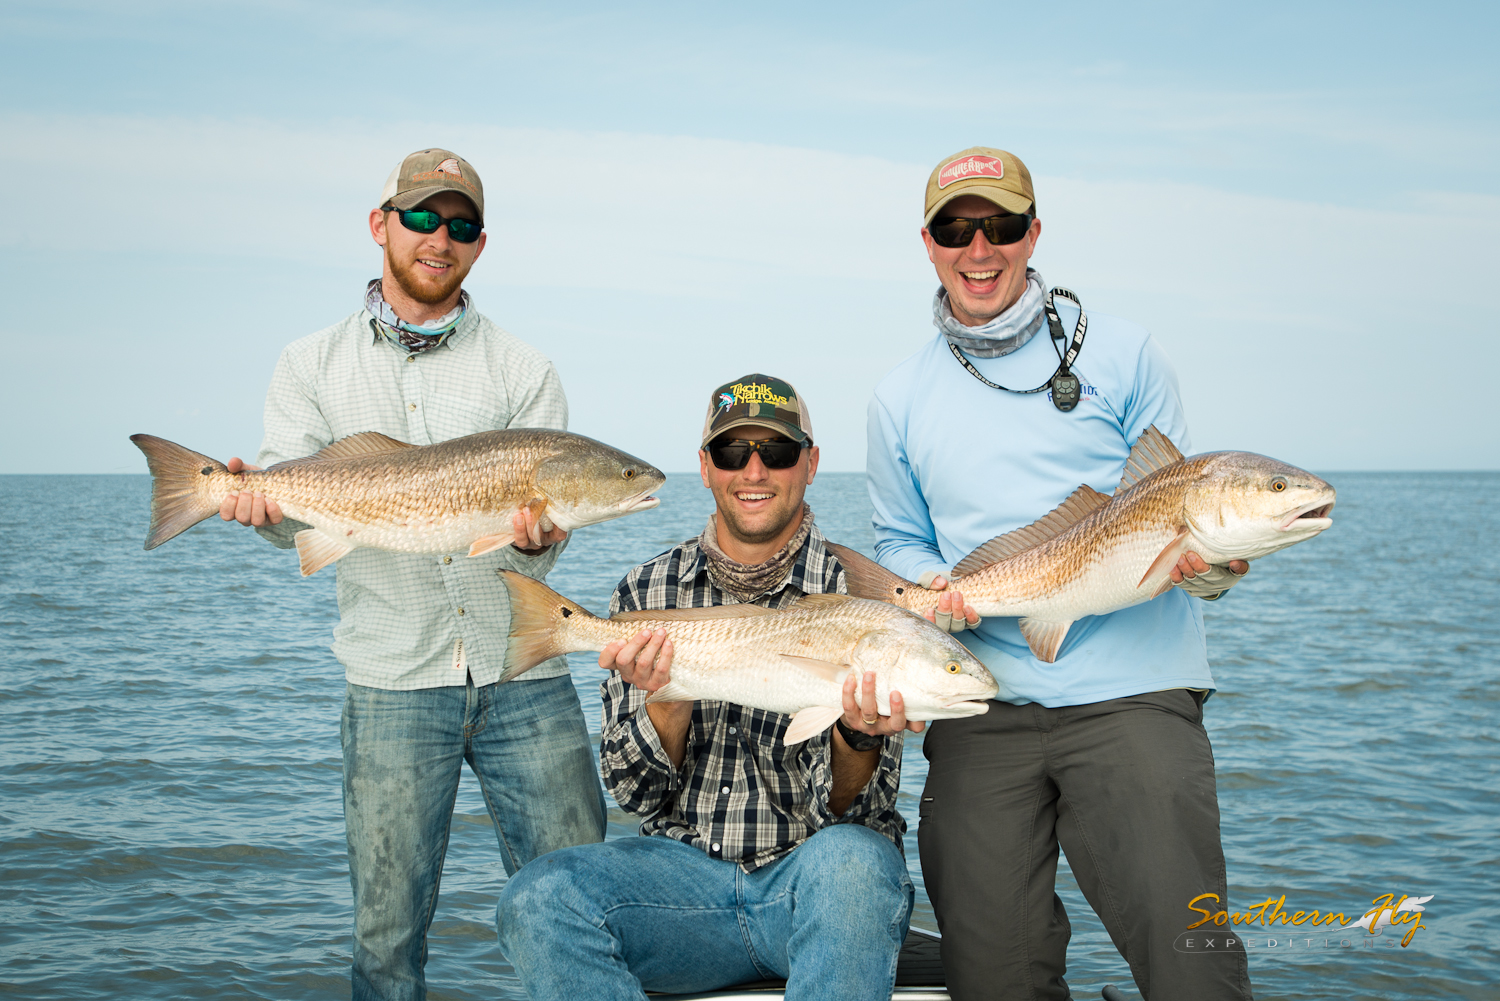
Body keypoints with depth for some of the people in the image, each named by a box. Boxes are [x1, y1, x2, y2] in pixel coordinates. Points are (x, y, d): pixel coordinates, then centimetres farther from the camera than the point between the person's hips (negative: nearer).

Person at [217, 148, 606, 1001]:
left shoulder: (522, 372, 9)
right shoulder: (314, 366, 11)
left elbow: (539, 545, 3)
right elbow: (294, 515, 3)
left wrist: (534, 537, -21)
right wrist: (266, 504, -20)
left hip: (526, 676, 1)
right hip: (393, 681, 0)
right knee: (387, 929, 4)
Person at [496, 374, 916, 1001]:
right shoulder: (646, 594, 5)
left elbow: (846, 811, -7)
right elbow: (635, 792, 2)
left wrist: (858, 735, -30)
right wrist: (668, 701, -18)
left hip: (814, 879, -2)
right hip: (687, 873, 2)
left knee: (848, 860, -37)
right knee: (537, 898, -26)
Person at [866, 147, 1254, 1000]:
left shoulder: (1121, 355, 7)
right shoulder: (900, 400, 14)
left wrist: (1211, 568, -15)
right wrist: (933, 588, -3)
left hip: (1131, 696, -2)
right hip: (982, 706, 3)